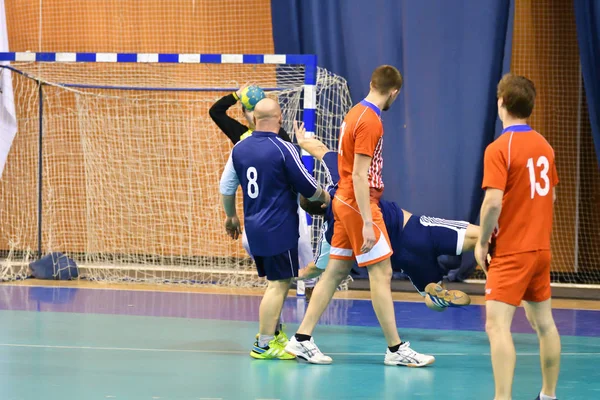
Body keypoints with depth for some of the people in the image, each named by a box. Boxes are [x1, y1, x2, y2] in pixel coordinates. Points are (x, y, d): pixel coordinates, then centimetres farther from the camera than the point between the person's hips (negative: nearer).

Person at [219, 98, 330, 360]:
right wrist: (326, 198, 15)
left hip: (254, 227, 7)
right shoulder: (283, 149, -13)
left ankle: (269, 333, 21)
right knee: (278, 284, -2)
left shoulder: (239, 149, 3)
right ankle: (264, 345, -2)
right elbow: (309, 188, -6)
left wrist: (231, 217, 28)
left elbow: (226, 188, 12)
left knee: (277, 282, 20)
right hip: (279, 228, -7)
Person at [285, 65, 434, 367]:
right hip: (359, 205, -9)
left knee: (335, 271, 10)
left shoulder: (355, 113, 10)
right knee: (381, 274, -5)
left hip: (345, 202, 9)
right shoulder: (370, 122, -17)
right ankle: (396, 350, -1)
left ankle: (302, 339, 11)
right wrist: (367, 223, -23)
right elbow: (359, 175, -21)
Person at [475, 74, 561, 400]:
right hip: (541, 248, 8)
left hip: (511, 252, -8)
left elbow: (493, 202, -21)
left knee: (497, 324, -12)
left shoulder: (499, 149, -15)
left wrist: (482, 242, -9)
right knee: (543, 322, 17)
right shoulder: (544, 146, 5)